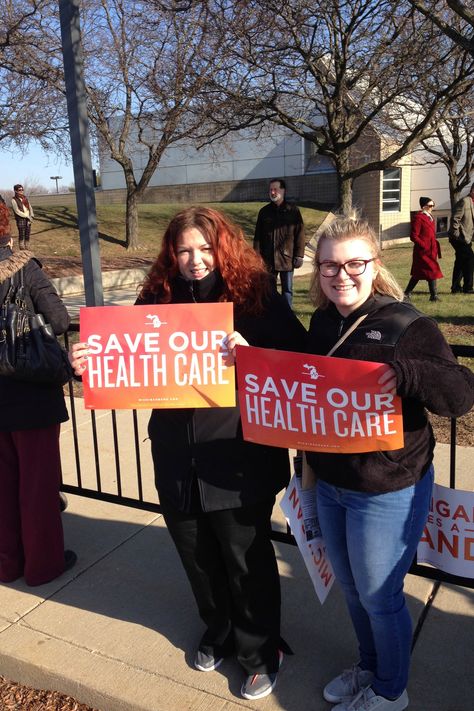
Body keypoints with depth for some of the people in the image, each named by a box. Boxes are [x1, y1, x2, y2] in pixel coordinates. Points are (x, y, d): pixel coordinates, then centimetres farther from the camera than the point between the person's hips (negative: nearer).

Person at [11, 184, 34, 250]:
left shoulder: (25, 198, 13)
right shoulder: (14, 200, -4)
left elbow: (30, 207, 11)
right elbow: (17, 211, -9)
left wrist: (31, 217, -4)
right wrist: (27, 216, -12)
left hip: (28, 219, 5)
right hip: (20, 219, -5)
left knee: (27, 235, 5)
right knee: (21, 235, -6)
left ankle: (27, 249, 11)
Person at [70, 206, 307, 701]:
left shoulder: (255, 295, -8)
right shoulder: (156, 298, 1)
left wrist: (254, 354, -32)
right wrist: (87, 363, -14)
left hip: (240, 460, -4)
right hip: (178, 461, 4)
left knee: (247, 562, 13)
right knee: (199, 559, 22)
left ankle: (260, 654, 40)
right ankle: (218, 633, 51)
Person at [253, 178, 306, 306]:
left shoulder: (293, 211, 1)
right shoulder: (264, 212, 7)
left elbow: (300, 234, 0)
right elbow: (258, 236, 8)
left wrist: (299, 256, -5)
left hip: (287, 259, -2)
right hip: (268, 259, 2)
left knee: (287, 289, 6)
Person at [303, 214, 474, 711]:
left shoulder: (406, 325, -18)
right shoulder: (322, 322, 3)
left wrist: (407, 374, -41)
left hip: (387, 490, -6)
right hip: (328, 483, 7)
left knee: (379, 596, 12)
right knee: (351, 588, 23)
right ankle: (368, 666, 49)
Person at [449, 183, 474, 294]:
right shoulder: (464, 201, -13)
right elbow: (455, 219, -19)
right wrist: (456, 235, -19)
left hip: (465, 239, 10)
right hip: (460, 238, -10)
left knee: (460, 262, 12)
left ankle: (456, 287, 18)